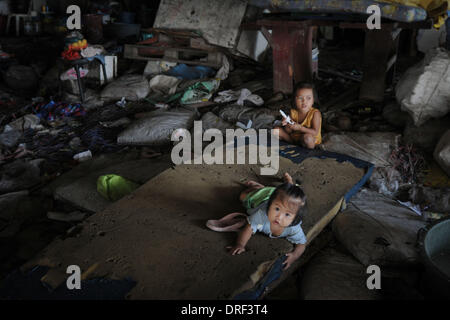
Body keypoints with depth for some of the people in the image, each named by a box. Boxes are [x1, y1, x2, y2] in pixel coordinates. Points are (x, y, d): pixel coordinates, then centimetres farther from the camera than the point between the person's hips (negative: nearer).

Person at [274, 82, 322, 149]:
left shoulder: (315, 113, -21)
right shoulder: (293, 112, -7)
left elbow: (315, 132, -24)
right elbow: (289, 131, -2)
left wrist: (300, 128, -33)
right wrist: (288, 125, -25)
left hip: (312, 140, -4)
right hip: (294, 136, 5)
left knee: (307, 137, -39)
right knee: (276, 130, -3)